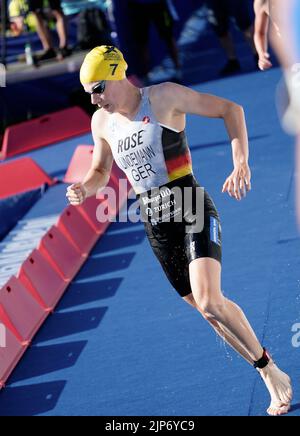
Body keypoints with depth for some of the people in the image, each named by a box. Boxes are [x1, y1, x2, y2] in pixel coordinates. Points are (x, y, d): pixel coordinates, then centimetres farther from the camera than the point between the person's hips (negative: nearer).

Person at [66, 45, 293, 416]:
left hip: (192, 211, -6)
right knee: (204, 307, 9)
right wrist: (84, 188, -4)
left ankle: (271, 370, -3)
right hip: (156, 225, 6)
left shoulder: (164, 97, -11)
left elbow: (230, 109, -6)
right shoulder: (102, 122, 5)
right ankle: (268, 375, 25)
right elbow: (100, 172, 20)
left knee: (210, 304, -22)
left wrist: (241, 163, -19)